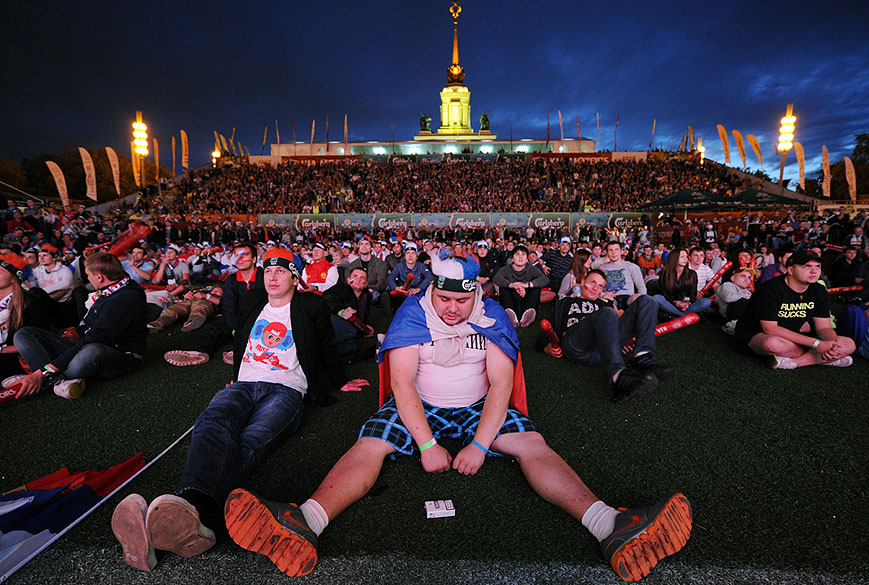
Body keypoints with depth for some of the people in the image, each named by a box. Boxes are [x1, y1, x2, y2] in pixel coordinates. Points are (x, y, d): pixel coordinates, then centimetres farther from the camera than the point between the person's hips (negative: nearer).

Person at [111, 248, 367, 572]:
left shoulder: (311, 307, 16)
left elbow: (327, 348, 24)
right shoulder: (255, 308, 28)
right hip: (244, 385, 3)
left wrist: (340, 382, 30)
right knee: (213, 422, -35)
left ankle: (191, 513, -65)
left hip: (286, 390, -3)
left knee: (250, 441, -36)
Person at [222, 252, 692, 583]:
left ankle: (612, 531, -31)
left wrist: (480, 445, -22)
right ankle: (305, 526, -42)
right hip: (418, 408, 0)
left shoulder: (492, 317, -6)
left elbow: (500, 383, -11)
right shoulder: (413, 313, -10)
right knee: (369, 445, -25)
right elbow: (402, 381, -15)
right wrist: (427, 443, -24)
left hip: (478, 409, 1)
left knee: (531, 443, -21)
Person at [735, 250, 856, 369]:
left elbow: (824, 328, 3)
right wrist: (816, 343, -26)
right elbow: (770, 329, -26)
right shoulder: (770, 289, -21)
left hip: (793, 338, 6)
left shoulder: (819, 292, 2)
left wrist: (831, 346, -22)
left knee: (849, 344, -4)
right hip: (756, 336, -6)